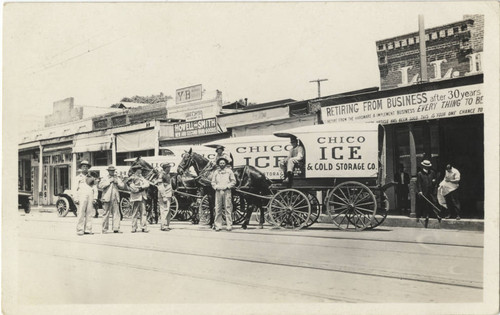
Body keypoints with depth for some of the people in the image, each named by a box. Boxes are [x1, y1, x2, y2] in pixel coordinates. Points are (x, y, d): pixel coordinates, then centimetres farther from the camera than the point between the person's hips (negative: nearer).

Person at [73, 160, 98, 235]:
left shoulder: (91, 178, 21)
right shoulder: (78, 177, 14)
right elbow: (75, 189, 8)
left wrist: (95, 198, 6)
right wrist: (76, 199, -3)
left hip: (90, 197, 2)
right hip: (82, 197, -2)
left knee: (89, 213, -3)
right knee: (81, 213, -9)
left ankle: (88, 230, 0)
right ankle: (80, 230, -8)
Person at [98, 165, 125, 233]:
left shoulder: (117, 178, 20)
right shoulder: (105, 178, 7)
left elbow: (122, 186, 15)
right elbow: (100, 186, -9)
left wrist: (117, 182, -2)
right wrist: (109, 181, -11)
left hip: (115, 198, 4)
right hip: (107, 198, -4)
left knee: (116, 213, -4)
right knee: (106, 214, -4)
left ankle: (116, 228, -6)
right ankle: (104, 229, 2)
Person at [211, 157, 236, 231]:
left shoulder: (229, 171, 6)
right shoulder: (216, 172, 12)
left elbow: (233, 181, 4)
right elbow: (213, 182, 13)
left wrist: (227, 186, -9)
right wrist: (216, 187, -5)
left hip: (226, 191, -2)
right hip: (218, 191, 2)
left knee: (228, 208, -3)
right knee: (218, 209, 1)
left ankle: (229, 225, 1)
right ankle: (218, 226, 6)